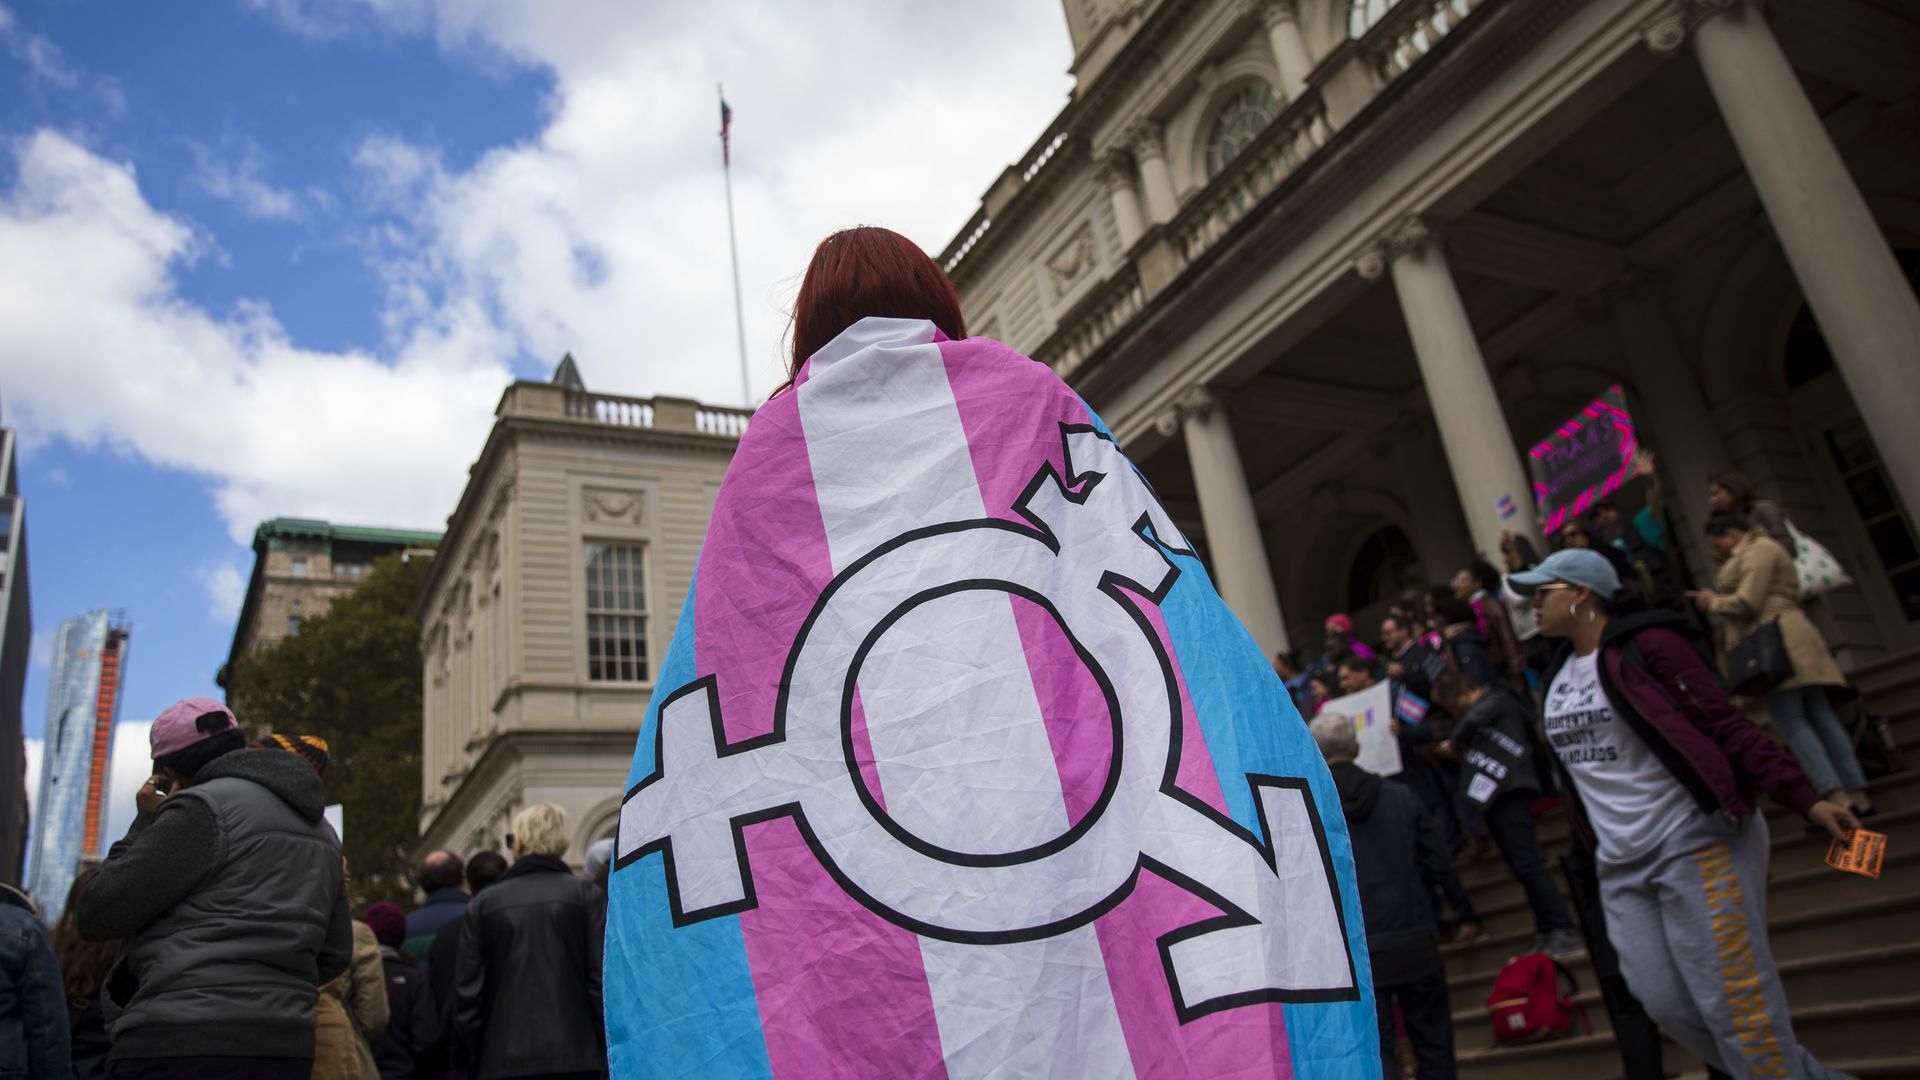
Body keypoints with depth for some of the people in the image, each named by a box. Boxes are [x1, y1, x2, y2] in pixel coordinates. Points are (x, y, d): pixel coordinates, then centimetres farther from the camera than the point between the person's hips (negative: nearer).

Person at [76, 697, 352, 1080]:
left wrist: (144, 825, 5)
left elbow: (96, 915, -4)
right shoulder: (320, 829, 17)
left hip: (177, 1047, -7)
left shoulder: (201, 809, -7)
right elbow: (334, 954, 20)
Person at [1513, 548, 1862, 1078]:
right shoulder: (1559, 673, 13)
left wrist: (1804, 798, -21)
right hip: (1621, 868, 7)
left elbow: (1727, 726, -13)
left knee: (1734, 1005, -6)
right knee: (1668, 1006, 5)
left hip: (1695, 845, -7)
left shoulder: (1645, 644, -9)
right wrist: (1594, 842, 19)